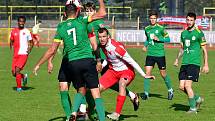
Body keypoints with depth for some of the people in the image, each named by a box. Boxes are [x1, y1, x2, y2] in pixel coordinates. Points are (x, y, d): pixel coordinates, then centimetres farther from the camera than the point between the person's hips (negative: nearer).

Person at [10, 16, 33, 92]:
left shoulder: (27, 32, 2)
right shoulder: (13, 31, 10)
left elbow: (31, 43, 11)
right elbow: (11, 41, 21)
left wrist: (29, 50, -5)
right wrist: (11, 48, 1)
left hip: (23, 54, -4)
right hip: (16, 54, 4)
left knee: (17, 70, -18)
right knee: (14, 73, 0)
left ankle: (19, 87, -7)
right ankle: (24, 76, 31)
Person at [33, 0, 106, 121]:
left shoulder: (61, 28, 8)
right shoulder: (81, 21, 2)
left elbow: (52, 50, 9)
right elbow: (102, 13, 1)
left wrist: (38, 64, 18)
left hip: (72, 63, 2)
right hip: (88, 60, -2)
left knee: (81, 90, 20)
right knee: (96, 92, -1)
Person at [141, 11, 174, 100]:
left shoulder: (160, 28, -5)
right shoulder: (147, 29, 9)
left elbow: (168, 39, -1)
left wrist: (159, 39, -15)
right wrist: (145, 46, 8)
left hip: (160, 54, -3)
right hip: (150, 54, 3)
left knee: (163, 74, 5)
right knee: (147, 72, -8)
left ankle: (170, 90, 26)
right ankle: (146, 93, -5)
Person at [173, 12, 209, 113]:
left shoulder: (199, 33, -4)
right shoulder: (183, 33, 13)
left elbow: (204, 49, -2)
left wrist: (206, 65, -5)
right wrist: (177, 59, 9)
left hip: (194, 63, -6)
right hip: (184, 63, 6)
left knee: (187, 85, -13)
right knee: (182, 87, 2)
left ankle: (193, 108, 0)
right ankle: (197, 99, 24)